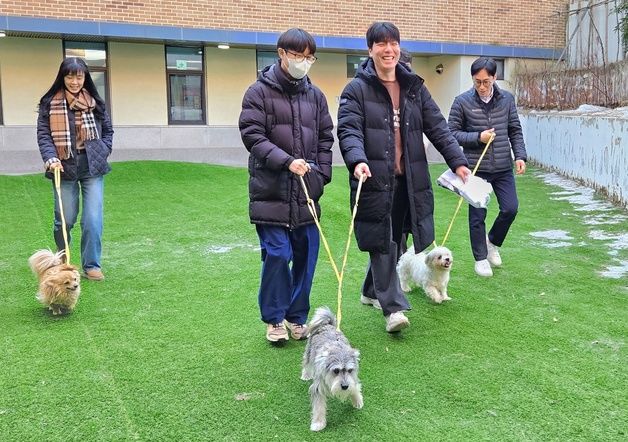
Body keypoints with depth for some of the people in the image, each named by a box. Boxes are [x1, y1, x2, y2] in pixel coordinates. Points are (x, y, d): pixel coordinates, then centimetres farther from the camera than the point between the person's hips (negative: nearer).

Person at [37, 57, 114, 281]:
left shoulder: (95, 103, 6)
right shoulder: (49, 103, 1)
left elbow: (108, 130, 15)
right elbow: (43, 134, -2)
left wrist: (103, 153, 1)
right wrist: (50, 158, -17)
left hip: (92, 168, 1)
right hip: (64, 168, -1)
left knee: (93, 219, -5)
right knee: (65, 218, 8)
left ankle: (91, 265, 6)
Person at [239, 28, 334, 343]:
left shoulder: (315, 95, 12)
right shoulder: (259, 92, 0)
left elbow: (326, 139, 15)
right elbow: (252, 135, -8)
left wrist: (320, 175, 3)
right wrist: (287, 161, -19)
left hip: (307, 192, 4)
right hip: (272, 191, -4)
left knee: (306, 256, 6)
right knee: (277, 255, -5)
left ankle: (297, 317, 23)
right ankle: (274, 319, 14)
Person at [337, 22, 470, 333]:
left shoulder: (414, 87, 13)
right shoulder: (357, 89, -1)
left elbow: (437, 127, 11)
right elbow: (349, 130, -11)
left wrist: (457, 161, 2)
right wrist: (357, 161, -30)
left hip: (408, 179, 5)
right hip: (374, 179, -5)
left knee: (393, 239, 13)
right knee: (382, 241, -5)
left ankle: (372, 291, 33)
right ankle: (393, 307, 0)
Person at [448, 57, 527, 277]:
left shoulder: (507, 99, 3)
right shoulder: (462, 102, -6)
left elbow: (515, 130, 9)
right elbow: (452, 133, -4)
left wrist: (520, 155, -3)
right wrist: (478, 137, -16)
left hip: (503, 168, 3)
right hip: (476, 168, -3)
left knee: (510, 208, 1)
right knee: (477, 215, 4)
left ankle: (493, 242, 29)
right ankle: (481, 258, 21)